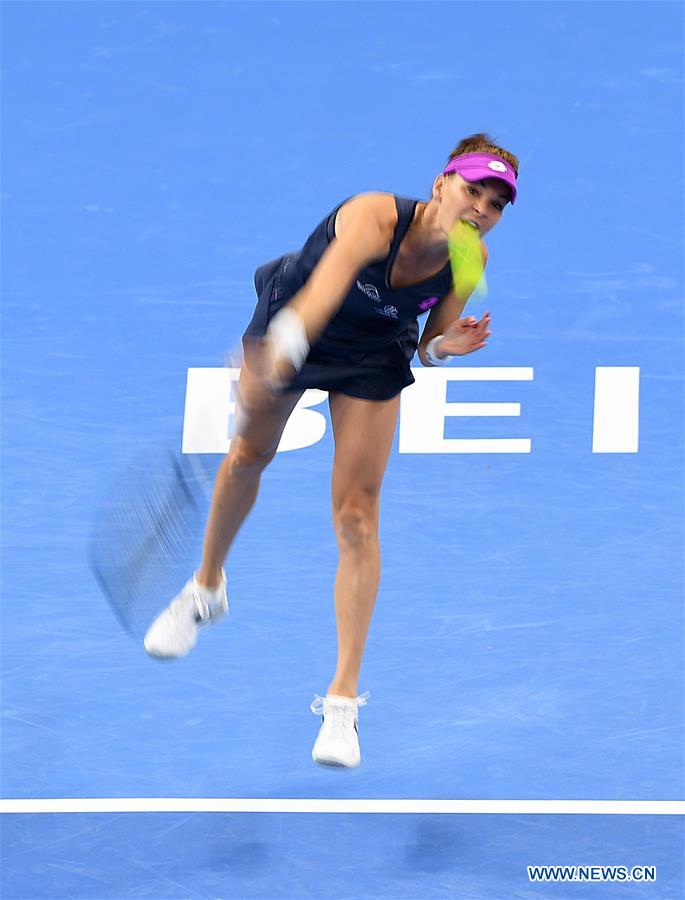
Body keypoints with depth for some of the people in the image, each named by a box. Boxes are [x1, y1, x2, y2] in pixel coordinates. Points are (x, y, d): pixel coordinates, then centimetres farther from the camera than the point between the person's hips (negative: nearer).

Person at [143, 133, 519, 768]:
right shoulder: (375, 218, -40)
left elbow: (426, 344, -6)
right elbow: (326, 285, -60)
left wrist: (443, 347, -30)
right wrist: (279, 351, -77)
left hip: (374, 357, 2)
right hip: (288, 328, -2)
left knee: (357, 517, -8)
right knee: (249, 456, 21)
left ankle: (342, 701, -3)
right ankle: (207, 590, 51)